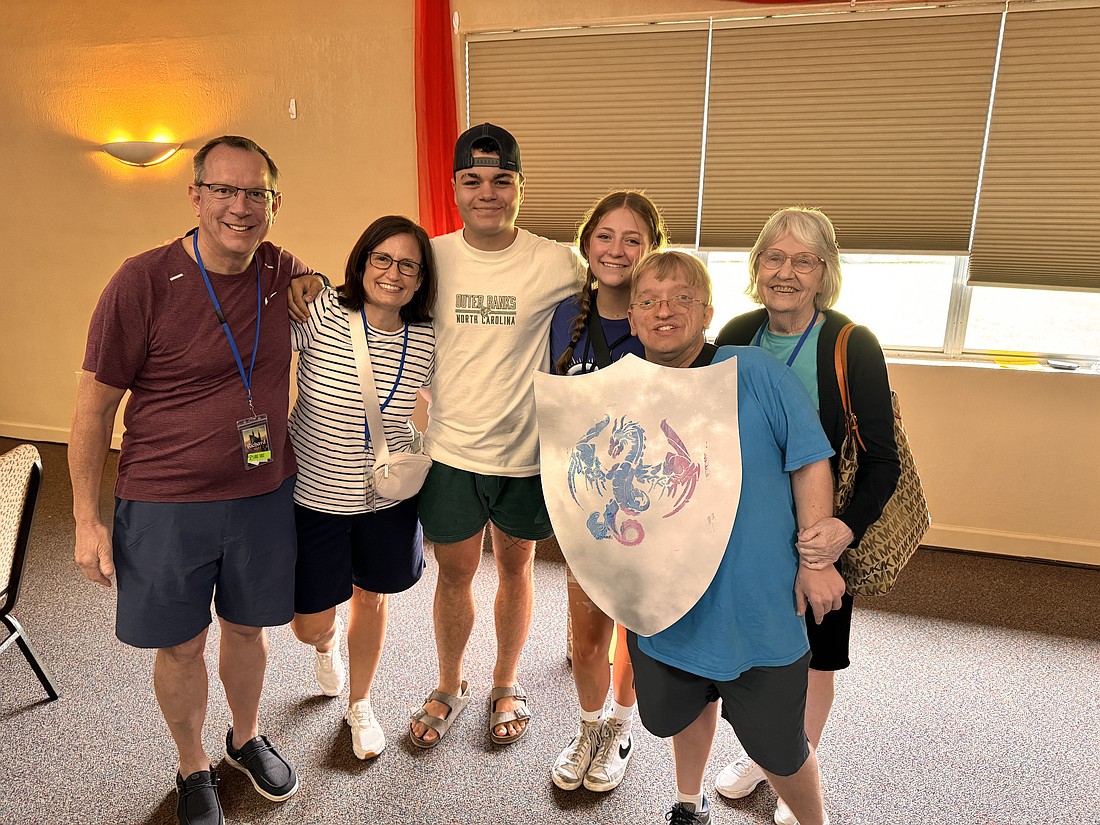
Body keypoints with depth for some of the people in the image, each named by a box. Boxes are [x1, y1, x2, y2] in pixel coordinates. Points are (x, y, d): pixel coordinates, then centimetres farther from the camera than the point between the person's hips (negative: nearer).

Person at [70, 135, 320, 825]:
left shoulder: (286, 274, -4)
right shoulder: (143, 282, -15)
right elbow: (95, 405, -8)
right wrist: (88, 520, -6)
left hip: (266, 495, 3)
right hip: (165, 505, -2)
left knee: (248, 627, 20)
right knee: (182, 644, 14)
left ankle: (248, 737, 48)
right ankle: (194, 768, 41)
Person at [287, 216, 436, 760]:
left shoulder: (426, 340, -7)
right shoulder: (321, 312, -16)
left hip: (388, 498, 2)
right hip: (313, 496, -2)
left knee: (372, 599, 18)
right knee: (310, 623, 9)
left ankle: (360, 704, 46)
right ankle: (326, 646, 52)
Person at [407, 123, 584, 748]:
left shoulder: (556, 263, -9)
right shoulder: (432, 257, -4)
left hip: (528, 448, -1)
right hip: (451, 448, 1)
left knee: (516, 566, 18)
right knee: (455, 573, 13)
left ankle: (507, 684, 41)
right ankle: (450, 688, 39)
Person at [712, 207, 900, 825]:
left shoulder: (853, 346, -17)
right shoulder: (736, 336, -5)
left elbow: (883, 461, -15)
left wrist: (849, 527, -30)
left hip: (818, 535, -3)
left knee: (811, 658, 15)